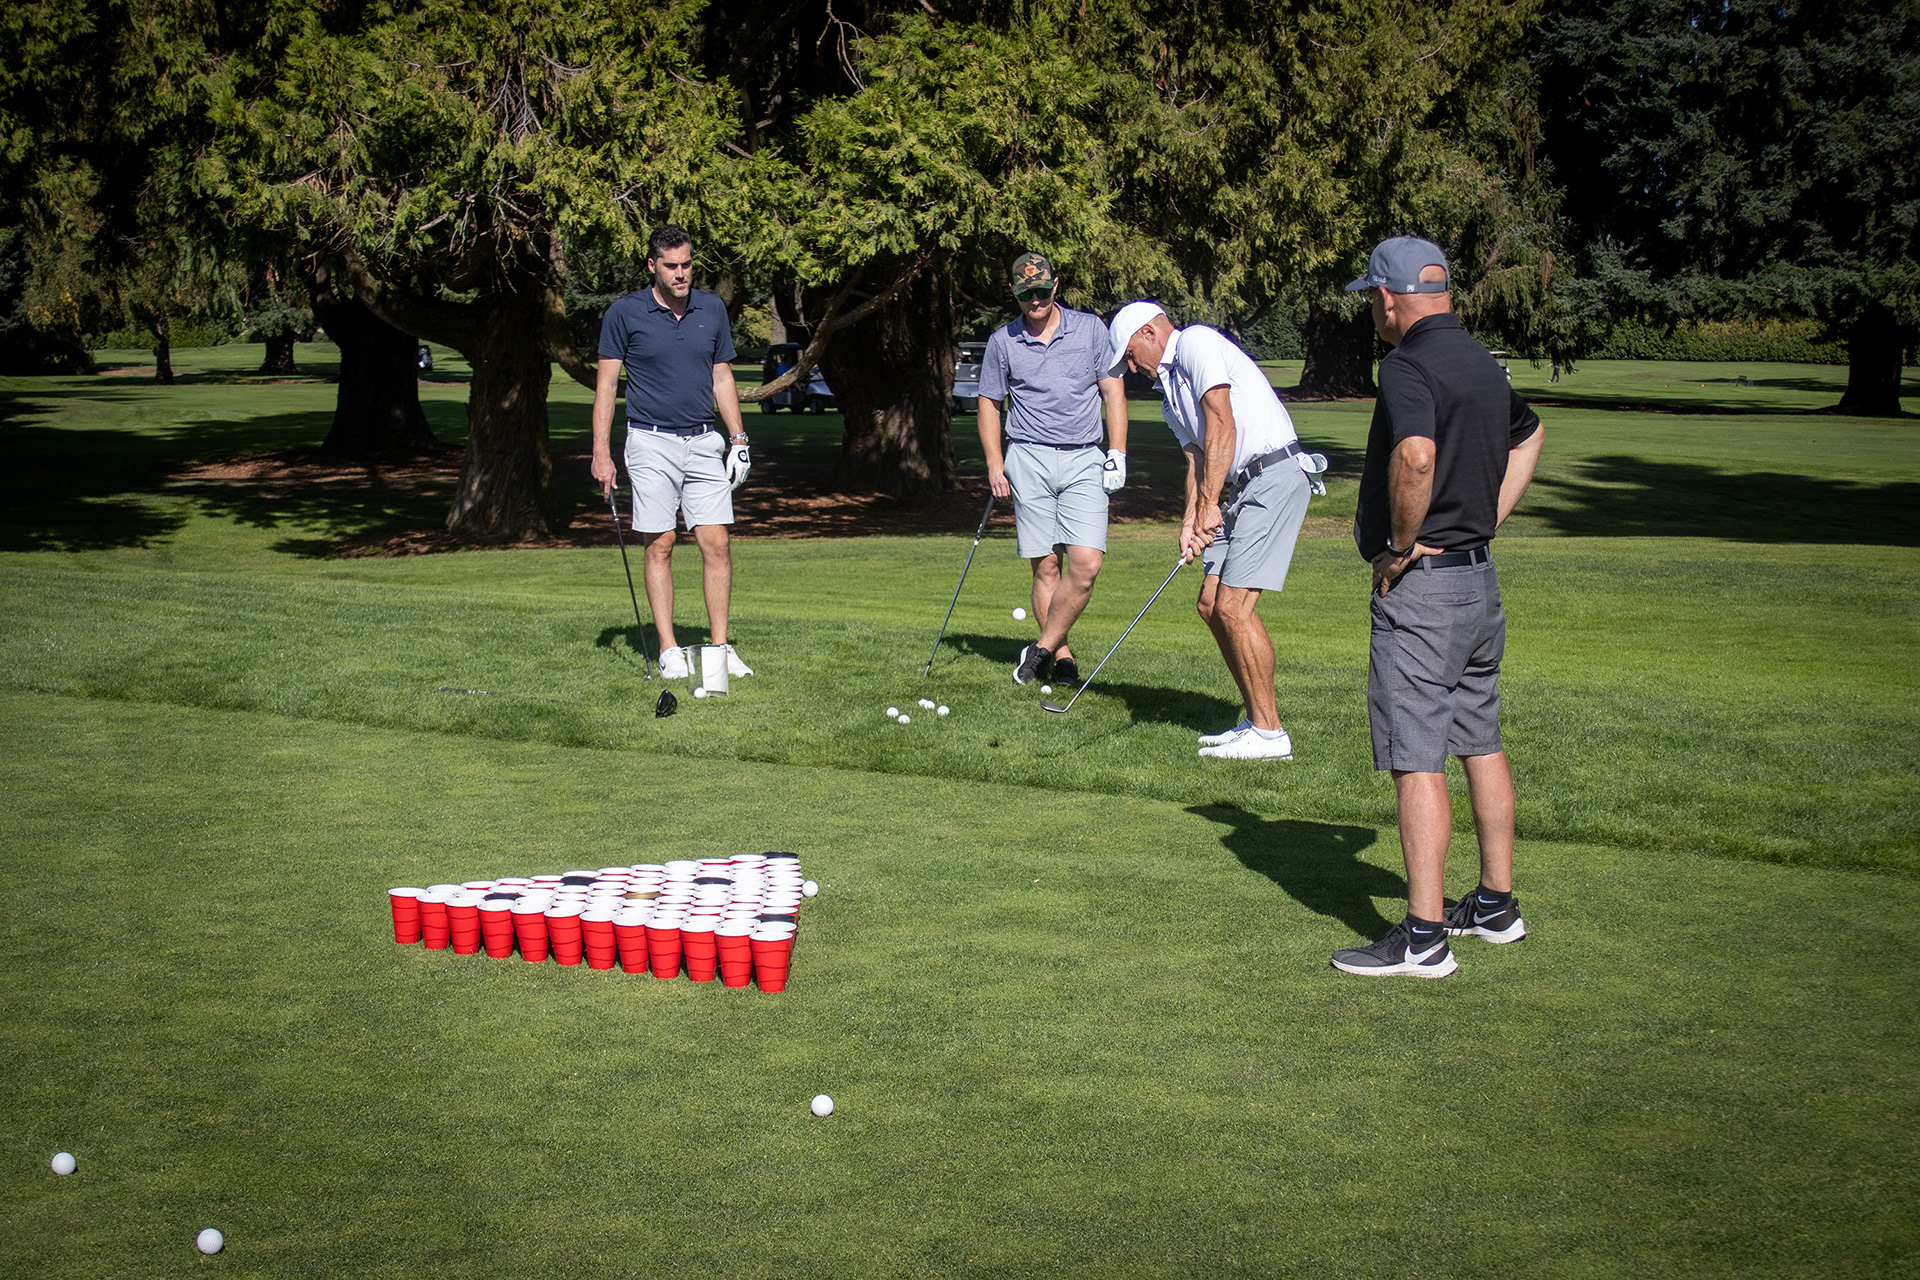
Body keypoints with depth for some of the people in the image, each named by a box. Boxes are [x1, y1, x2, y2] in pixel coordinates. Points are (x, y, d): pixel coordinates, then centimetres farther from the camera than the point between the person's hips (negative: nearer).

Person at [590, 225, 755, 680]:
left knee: (716, 543, -2)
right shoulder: (624, 313, -4)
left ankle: (720, 647, 4)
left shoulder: (712, 310, 7)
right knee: (659, 546, -1)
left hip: (704, 442, 3)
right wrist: (601, 451, -7)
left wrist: (738, 438, 8)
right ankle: (670, 651, 5)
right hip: (652, 442, -3)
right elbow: (606, 385, -1)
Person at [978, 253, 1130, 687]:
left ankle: (1043, 648, 0)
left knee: (1086, 564, -13)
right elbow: (989, 404, 14)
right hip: (1029, 460, 0)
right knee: (1046, 566, -1)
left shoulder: (1090, 328, 4)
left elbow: (1113, 391, 6)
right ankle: (1062, 658, 8)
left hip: (1084, 460, 0)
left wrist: (1117, 454, -2)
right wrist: (994, 463, 3)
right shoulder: (1003, 341, 6)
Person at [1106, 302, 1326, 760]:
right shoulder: (1171, 392, 24)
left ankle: (1270, 733, -6)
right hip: (1242, 487, 10)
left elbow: (1222, 425, -15)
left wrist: (1209, 505, -17)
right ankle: (1257, 719, 16)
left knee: (1233, 605, -13)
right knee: (1211, 604, 9)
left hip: (1275, 476, -10)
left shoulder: (1196, 343, -6)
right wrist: (1191, 521, 2)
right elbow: (1198, 458, 19)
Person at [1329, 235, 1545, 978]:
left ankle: (1424, 937, -5)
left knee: (1416, 762, -7)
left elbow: (1416, 455, -37)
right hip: (1480, 577, 9)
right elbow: (1528, 435, 32)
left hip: (1420, 585, -9)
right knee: (1481, 745, 17)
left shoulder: (1409, 366, -17)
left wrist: (1401, 545, -21)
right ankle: (1496, 904, 27)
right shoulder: (1482, 363, 12)